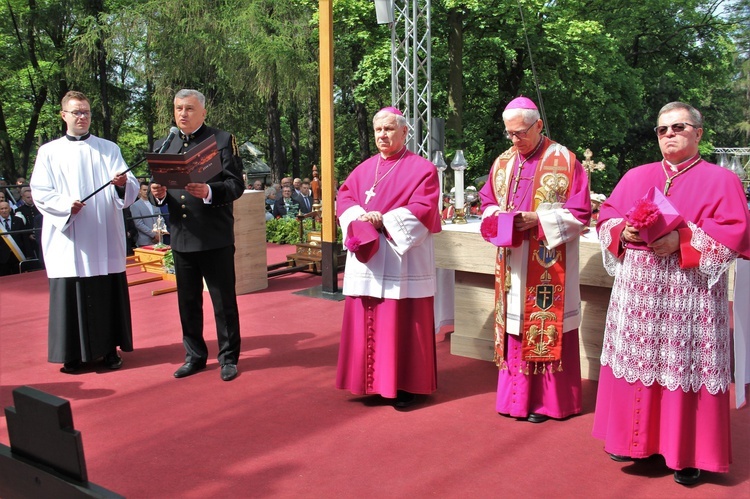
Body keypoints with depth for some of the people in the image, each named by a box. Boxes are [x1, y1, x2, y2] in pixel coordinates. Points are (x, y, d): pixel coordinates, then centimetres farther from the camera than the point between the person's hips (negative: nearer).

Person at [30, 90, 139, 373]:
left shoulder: (109, 149, 12)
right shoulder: (49, 152, 9)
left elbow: (131, 188, 2)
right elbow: (40, 193, 1)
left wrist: (123, 184, -21)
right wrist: (65, 204, -17)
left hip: (105, 240, 1)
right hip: (68, 242, -1)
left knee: (109, 294, 2)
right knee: (70, 295, -1)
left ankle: (110, 349, 12)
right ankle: (73, 355, 8)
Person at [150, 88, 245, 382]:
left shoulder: (222, 140, -2)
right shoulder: (163, 145, 12)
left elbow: (236, 185, -8)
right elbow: (158, 188, 12)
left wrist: (209, 192, -26)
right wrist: (158, 194, -11)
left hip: (215, 237, -4)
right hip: (181, 237, 5)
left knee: (224, 301, 4)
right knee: (188, 302, 13)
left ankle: (229, 358, 16)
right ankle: (195, 355, 27)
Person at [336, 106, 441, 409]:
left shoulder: (421, 168, -2)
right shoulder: (364, 169, 15)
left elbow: (423, 208, -12)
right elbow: (345, 197, 9)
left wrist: (384, 221, -17)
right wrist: (359, 218, -12)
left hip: (403, 259, -5)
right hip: (366, 259, 5)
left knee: (402, 324, -2)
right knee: (366, 323, 7)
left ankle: (406, 386, 8)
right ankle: (370, 381, 18)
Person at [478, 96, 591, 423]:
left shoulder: (564, 161, -6)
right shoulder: (503, 163, 10)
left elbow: (580, 213, -8)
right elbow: (488, 203, 18)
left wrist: (538, 220, -17)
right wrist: (501, 219, -5)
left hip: (548, 266, -5)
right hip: (512, 264, 5)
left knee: (545, 328, -1)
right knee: (514, 326, 9)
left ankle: (547, 401, 10)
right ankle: (516, 396, 19)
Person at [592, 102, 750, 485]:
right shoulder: (635, 177, 14)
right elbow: (607, 216, 13)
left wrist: (684, 240, -20)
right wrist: (623, 231, -10)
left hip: (690, 293, -4)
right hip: (636, 289, 4)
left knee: (684, 367, -1)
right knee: (636, 362, 7)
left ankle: (687, 453, 11)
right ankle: (634, 439, 22)